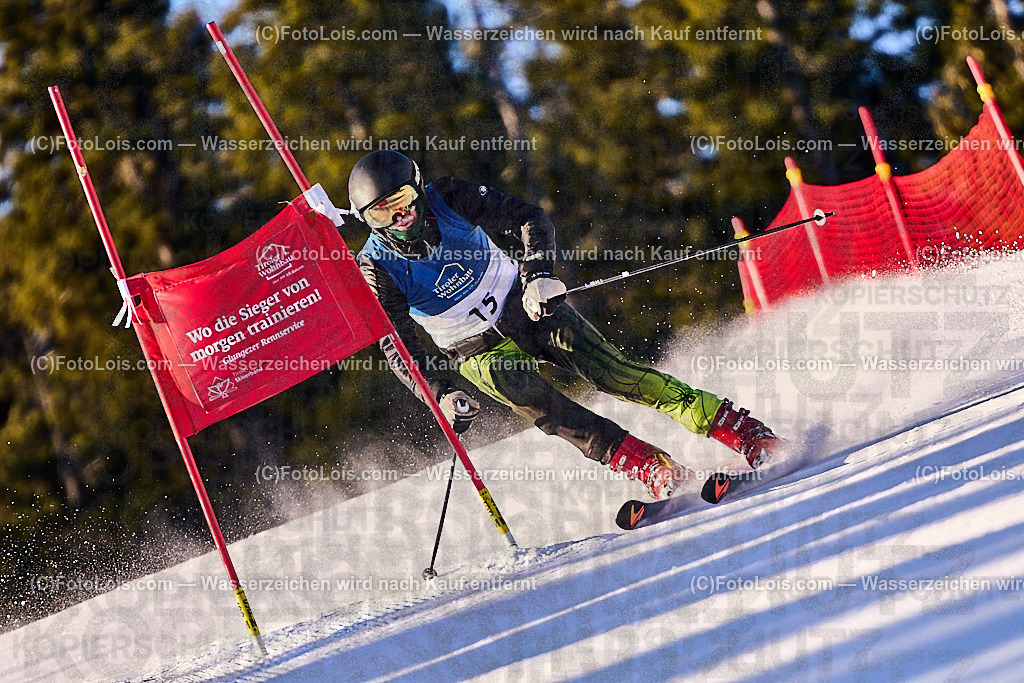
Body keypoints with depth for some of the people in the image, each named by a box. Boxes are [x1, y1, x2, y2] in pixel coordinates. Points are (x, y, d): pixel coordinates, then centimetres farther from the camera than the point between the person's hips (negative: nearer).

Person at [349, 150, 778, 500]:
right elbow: (398, 349, -16)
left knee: (610, 371, -16)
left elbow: (530, 220, -15)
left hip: (525, 306, 0)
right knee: (540, 407, -27)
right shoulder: (377, 267, -15)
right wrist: (441, 397, -31)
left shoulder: (449, 199, -15)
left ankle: (740, 430, -18)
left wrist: (538, 275, -33)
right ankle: (652, 470, -31)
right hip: (481, 353, 0)